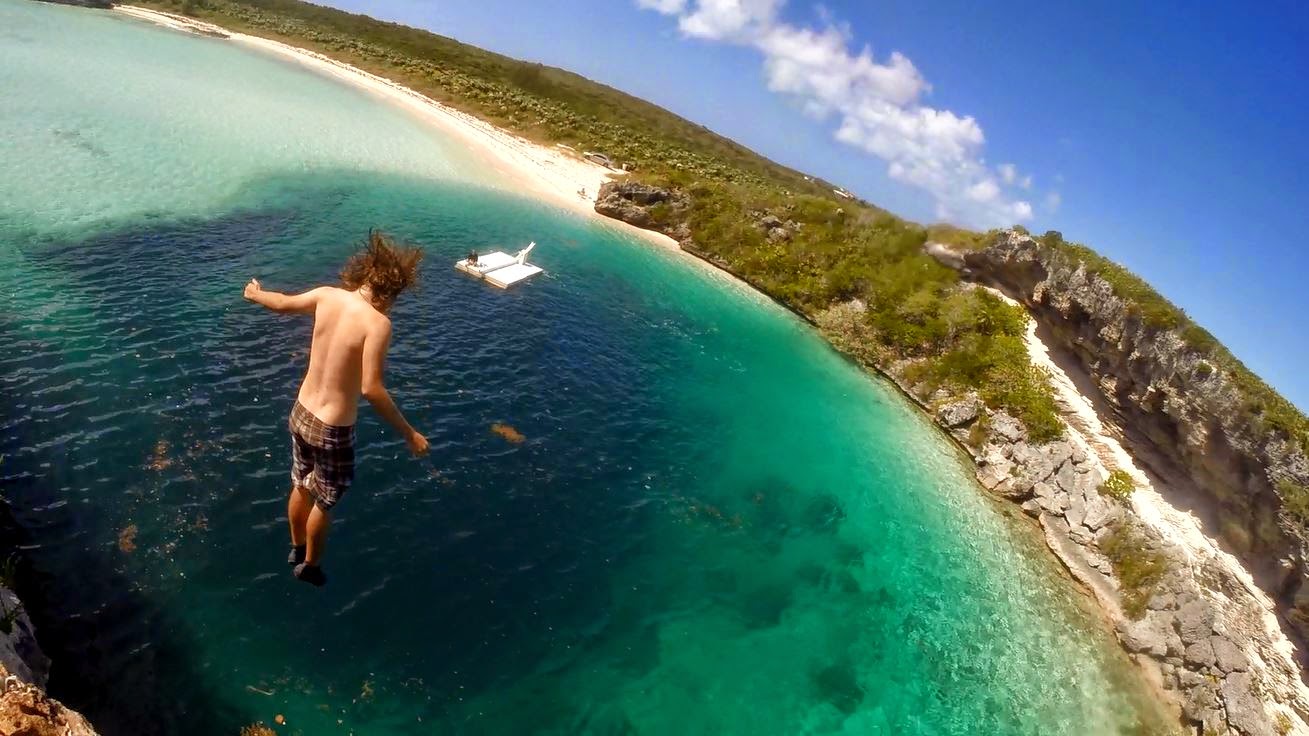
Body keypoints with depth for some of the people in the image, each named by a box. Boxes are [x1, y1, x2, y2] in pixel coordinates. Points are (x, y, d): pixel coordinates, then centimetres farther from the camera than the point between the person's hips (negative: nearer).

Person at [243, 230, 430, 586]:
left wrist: (255, 293, 36)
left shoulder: (327, 296, -7)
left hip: (301, 413, 7)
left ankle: (296, 549, 54)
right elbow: (371, 389, -31)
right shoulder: (377, 323, -26)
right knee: (324, 501, 20)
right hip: (332, 428, -7)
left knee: (301, 486, 30)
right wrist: (409, 434, -24)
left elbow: (282, 303, 13)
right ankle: (310, 565, 44)